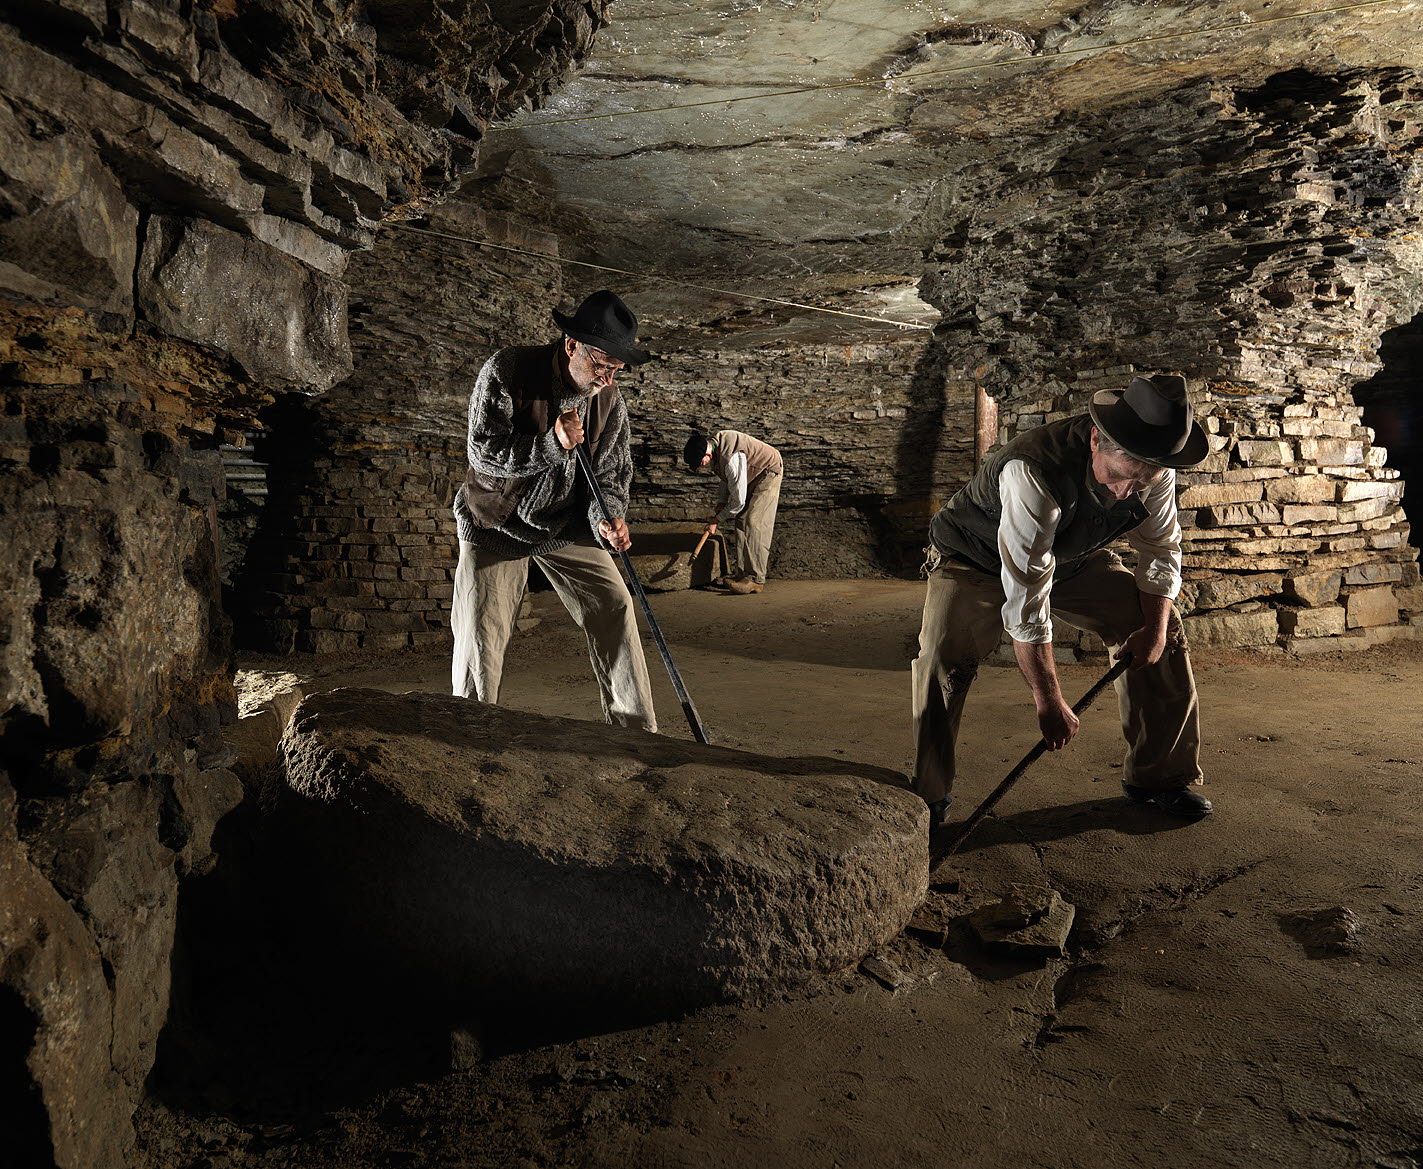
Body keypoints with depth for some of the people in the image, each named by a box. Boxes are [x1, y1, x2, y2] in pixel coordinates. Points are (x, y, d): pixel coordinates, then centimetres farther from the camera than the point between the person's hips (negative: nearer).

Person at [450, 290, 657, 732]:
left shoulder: (609, 399, -8)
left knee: (614, 608, -4)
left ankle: (636, 729, 7)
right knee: (481, 630, -6)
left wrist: (608, 518, -22)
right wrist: (552, 444, -32)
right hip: (497, 524, -3)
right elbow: (484, 452, -21)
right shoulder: (506, 371, -19)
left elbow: (611, 471, -1)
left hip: (566, 525, 3)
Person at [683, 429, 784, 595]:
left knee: (755, 524, -17)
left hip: (768, 473, -9)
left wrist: (717, 520, -17)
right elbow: (727, 477, 9)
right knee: (741, 521, 4)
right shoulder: (713, 443, -9)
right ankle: (740, 572, 7)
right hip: (751, 476, 9)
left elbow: (738, 501, -29)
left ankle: (756, 579, -18)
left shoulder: (731, 458, -38)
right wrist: (721, 502, 1)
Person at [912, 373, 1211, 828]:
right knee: (944, 654, -29)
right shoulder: (1034, 474, -41)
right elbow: (1026, 600, -38)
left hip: (1073, 560, 6)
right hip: (976, 558, -6)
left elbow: (1161, 548, 0)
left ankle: (1159, 777, 16)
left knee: (1163, 629, -1)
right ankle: (926, 798, -11)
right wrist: (1049, 701, -33)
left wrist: (1155, 627, -15)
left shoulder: (1155, 467, -20)